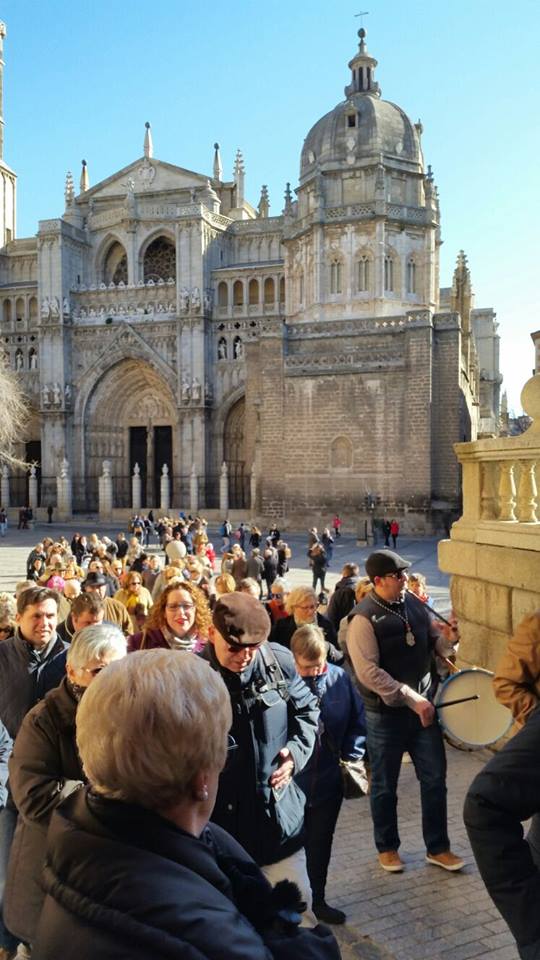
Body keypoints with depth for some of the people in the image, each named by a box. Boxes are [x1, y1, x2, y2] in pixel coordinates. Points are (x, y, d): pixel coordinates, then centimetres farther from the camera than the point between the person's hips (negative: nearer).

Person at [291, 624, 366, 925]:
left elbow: (357, 720, 3)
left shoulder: (339, 678, -8)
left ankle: (318, 900, 40)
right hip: (292, 782, -4)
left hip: (329, 780, 4)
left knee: (321, 843, 21)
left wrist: (351, 756, -4)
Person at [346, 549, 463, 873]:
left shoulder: (415, 604, 1)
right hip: (386, 713, -5)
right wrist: (412, 700, -22)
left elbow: (434, 644, 13)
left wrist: (447, 640, -10)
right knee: (385, 786, 12)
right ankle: (388, 848, 33)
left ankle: (438, 847, 30)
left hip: (424, 705, 5)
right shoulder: (364, 618, -18)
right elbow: (369, 673, -22)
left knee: (435, 778, 12)